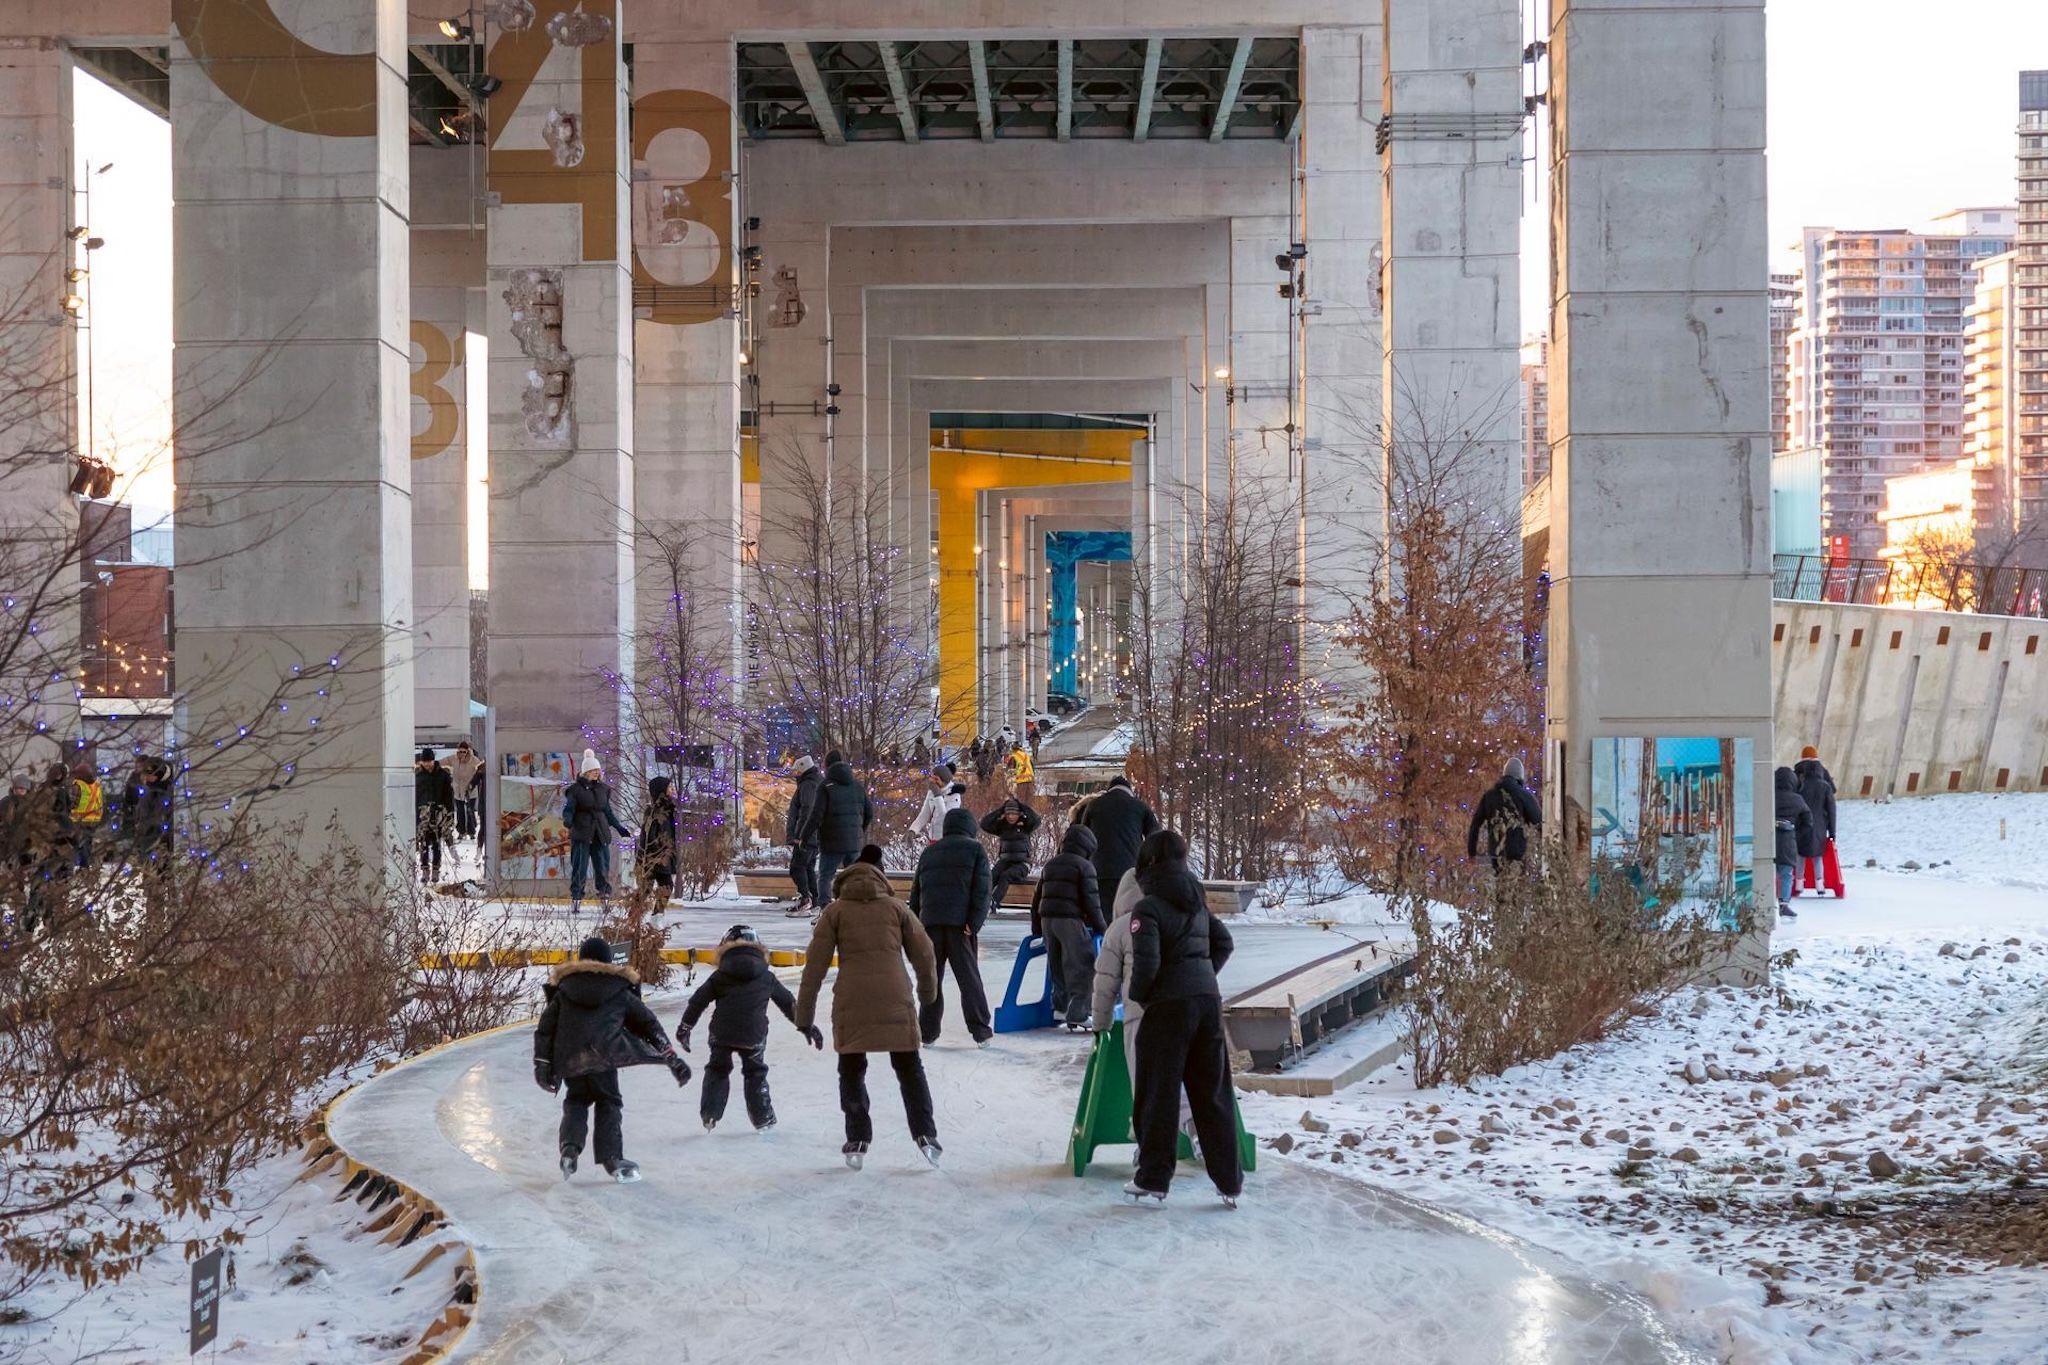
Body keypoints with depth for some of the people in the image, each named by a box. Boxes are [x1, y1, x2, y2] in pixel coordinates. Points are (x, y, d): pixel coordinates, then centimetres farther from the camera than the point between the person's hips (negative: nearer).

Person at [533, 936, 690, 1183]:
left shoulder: (563, 989, 18)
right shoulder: (621, 991, 13)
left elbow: (545, 1026, 12)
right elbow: (648, 1024, 13)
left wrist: (542, 1062, 12)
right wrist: (672, 1058, 14)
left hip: (568, 1059, 2)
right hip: (602, 1056, -2)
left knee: (577, 1100, 22)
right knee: (608, 1103, 10)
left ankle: (569, 1147, 2)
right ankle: (612, 1159, 0)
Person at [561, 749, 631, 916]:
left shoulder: (603, 789, 13)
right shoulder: (575, 789, -2)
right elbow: (568, 809, -6)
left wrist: (620, 829, 18)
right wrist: (567, 820, -28)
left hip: (601, 834, 4)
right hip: (581, 834, -4)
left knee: (603, 867, 2)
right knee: (579, 868, -4)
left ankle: (605, 900, 5)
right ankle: (575, 901, 1)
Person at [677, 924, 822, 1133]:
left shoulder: (719, 977, 6)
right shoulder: (766, 977, 8)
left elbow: (698, 1001, 9)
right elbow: (789, 1003, 14)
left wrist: (684, 1027, 20)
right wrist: (807, 1026, 22)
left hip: (721, 1034, 0)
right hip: (754, 1035, 0)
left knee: (717, 1070, 19)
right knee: (756, 1073, 17)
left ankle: (709, 1116, 14)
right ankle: (763, 1119, 17)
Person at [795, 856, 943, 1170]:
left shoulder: (835, 911, 10)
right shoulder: (896, 907, 13)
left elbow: (815, 965, 5)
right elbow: (924, 955, 13)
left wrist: (805, 1015, 8)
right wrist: (928, 992, 31)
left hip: (851, 1003, -1)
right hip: (896, 1000, 1)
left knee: (852, 1071, 14)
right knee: (909, 1067, 14)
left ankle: (857, 1140, 11)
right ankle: (925, 1134, 8)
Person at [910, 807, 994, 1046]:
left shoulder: (928, 853, 20)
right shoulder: (975, 849, 6)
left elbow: (915, 891, 19)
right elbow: (981, 890, -5)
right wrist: (974, 922, -9)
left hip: (929, 922, 3)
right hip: (959, 923, -3)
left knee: (930, 977, 8)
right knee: (969, 977, 2)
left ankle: (927, 1032, 7)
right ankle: (981, 1031, 1)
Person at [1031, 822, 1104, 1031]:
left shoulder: (1050, 864, 16)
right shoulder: (1084, 866, -5)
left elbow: (1037, 898, 19)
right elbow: (1091, 901, -9)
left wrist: (1037, 927, 27)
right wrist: (1100, 927, 0)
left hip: (1047, 919, 7)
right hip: (1071, 920, -7)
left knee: (1057, 965, 22)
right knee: (1082, 969, -3)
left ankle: (1060, 1006, 35)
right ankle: (1076, 1017, -9)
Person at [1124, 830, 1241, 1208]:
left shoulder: (1148, 908, -11)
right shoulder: (1197, 903, 12)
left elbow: (1147, 963, -19)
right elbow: (1223, 942, 21)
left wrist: (1135, 994, -2)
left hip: (1169, 1007, -6)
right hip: (1208, 1000, 6)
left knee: (1158, 1095, 4)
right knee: (1213, 1094, 11)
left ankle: (1153, 1181, 10)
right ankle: (1230, 1182, 14)